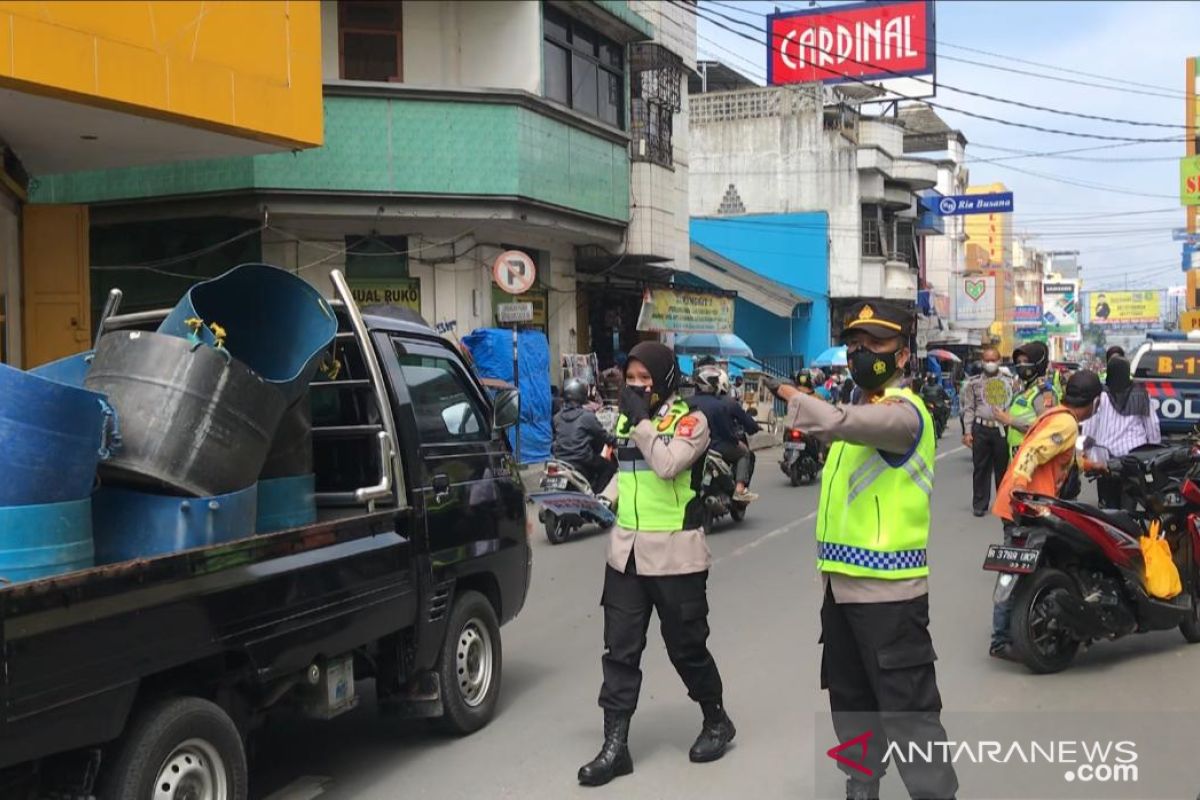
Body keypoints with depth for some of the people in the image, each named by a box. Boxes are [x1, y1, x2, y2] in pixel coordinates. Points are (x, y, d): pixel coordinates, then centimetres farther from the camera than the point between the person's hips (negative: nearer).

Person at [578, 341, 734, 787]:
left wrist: (642, 418, -21)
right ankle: (615, 746, 8)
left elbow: (667, 466, -23)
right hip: (625, 552, 5)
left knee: (686, 647, 7)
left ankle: (716, 722, 31)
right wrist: (605, 499, 7)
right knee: (620, 650, 2)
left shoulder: (690, 421, -7)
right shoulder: (624, 419, 11)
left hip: (674, 554, -5)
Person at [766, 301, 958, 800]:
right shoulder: (863, 408, 17)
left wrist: (785, 393, -19)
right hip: (843, 581, 10)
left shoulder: (903, 410, -15)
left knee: (908, 708, -6)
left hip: (887, 587, -10)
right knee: (850, 700, 20)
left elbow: (836, 423, -32)